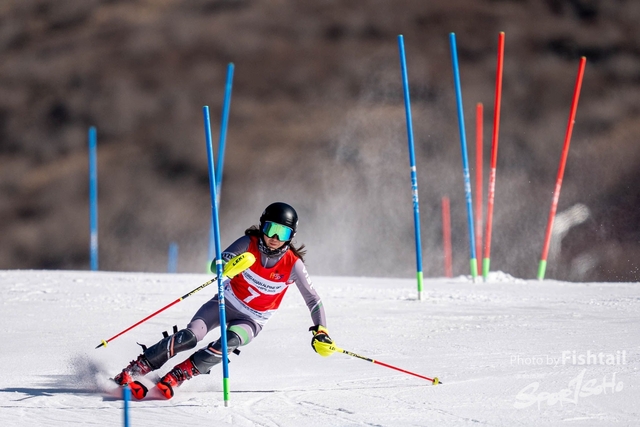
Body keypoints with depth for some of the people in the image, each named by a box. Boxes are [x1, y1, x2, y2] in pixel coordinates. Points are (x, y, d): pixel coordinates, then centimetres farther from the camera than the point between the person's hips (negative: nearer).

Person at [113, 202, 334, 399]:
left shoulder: (292, 264, -17)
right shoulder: (249, 243, -15)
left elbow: (313, 300, -9)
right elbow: (215, 266, -23)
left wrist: (320, 331, -20)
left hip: (252, 320, 0)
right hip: (227, 303, 0)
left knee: (228, 343, -32)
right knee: (190, 336, -23)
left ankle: (173, 378, -27)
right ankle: (131, 372, -17)